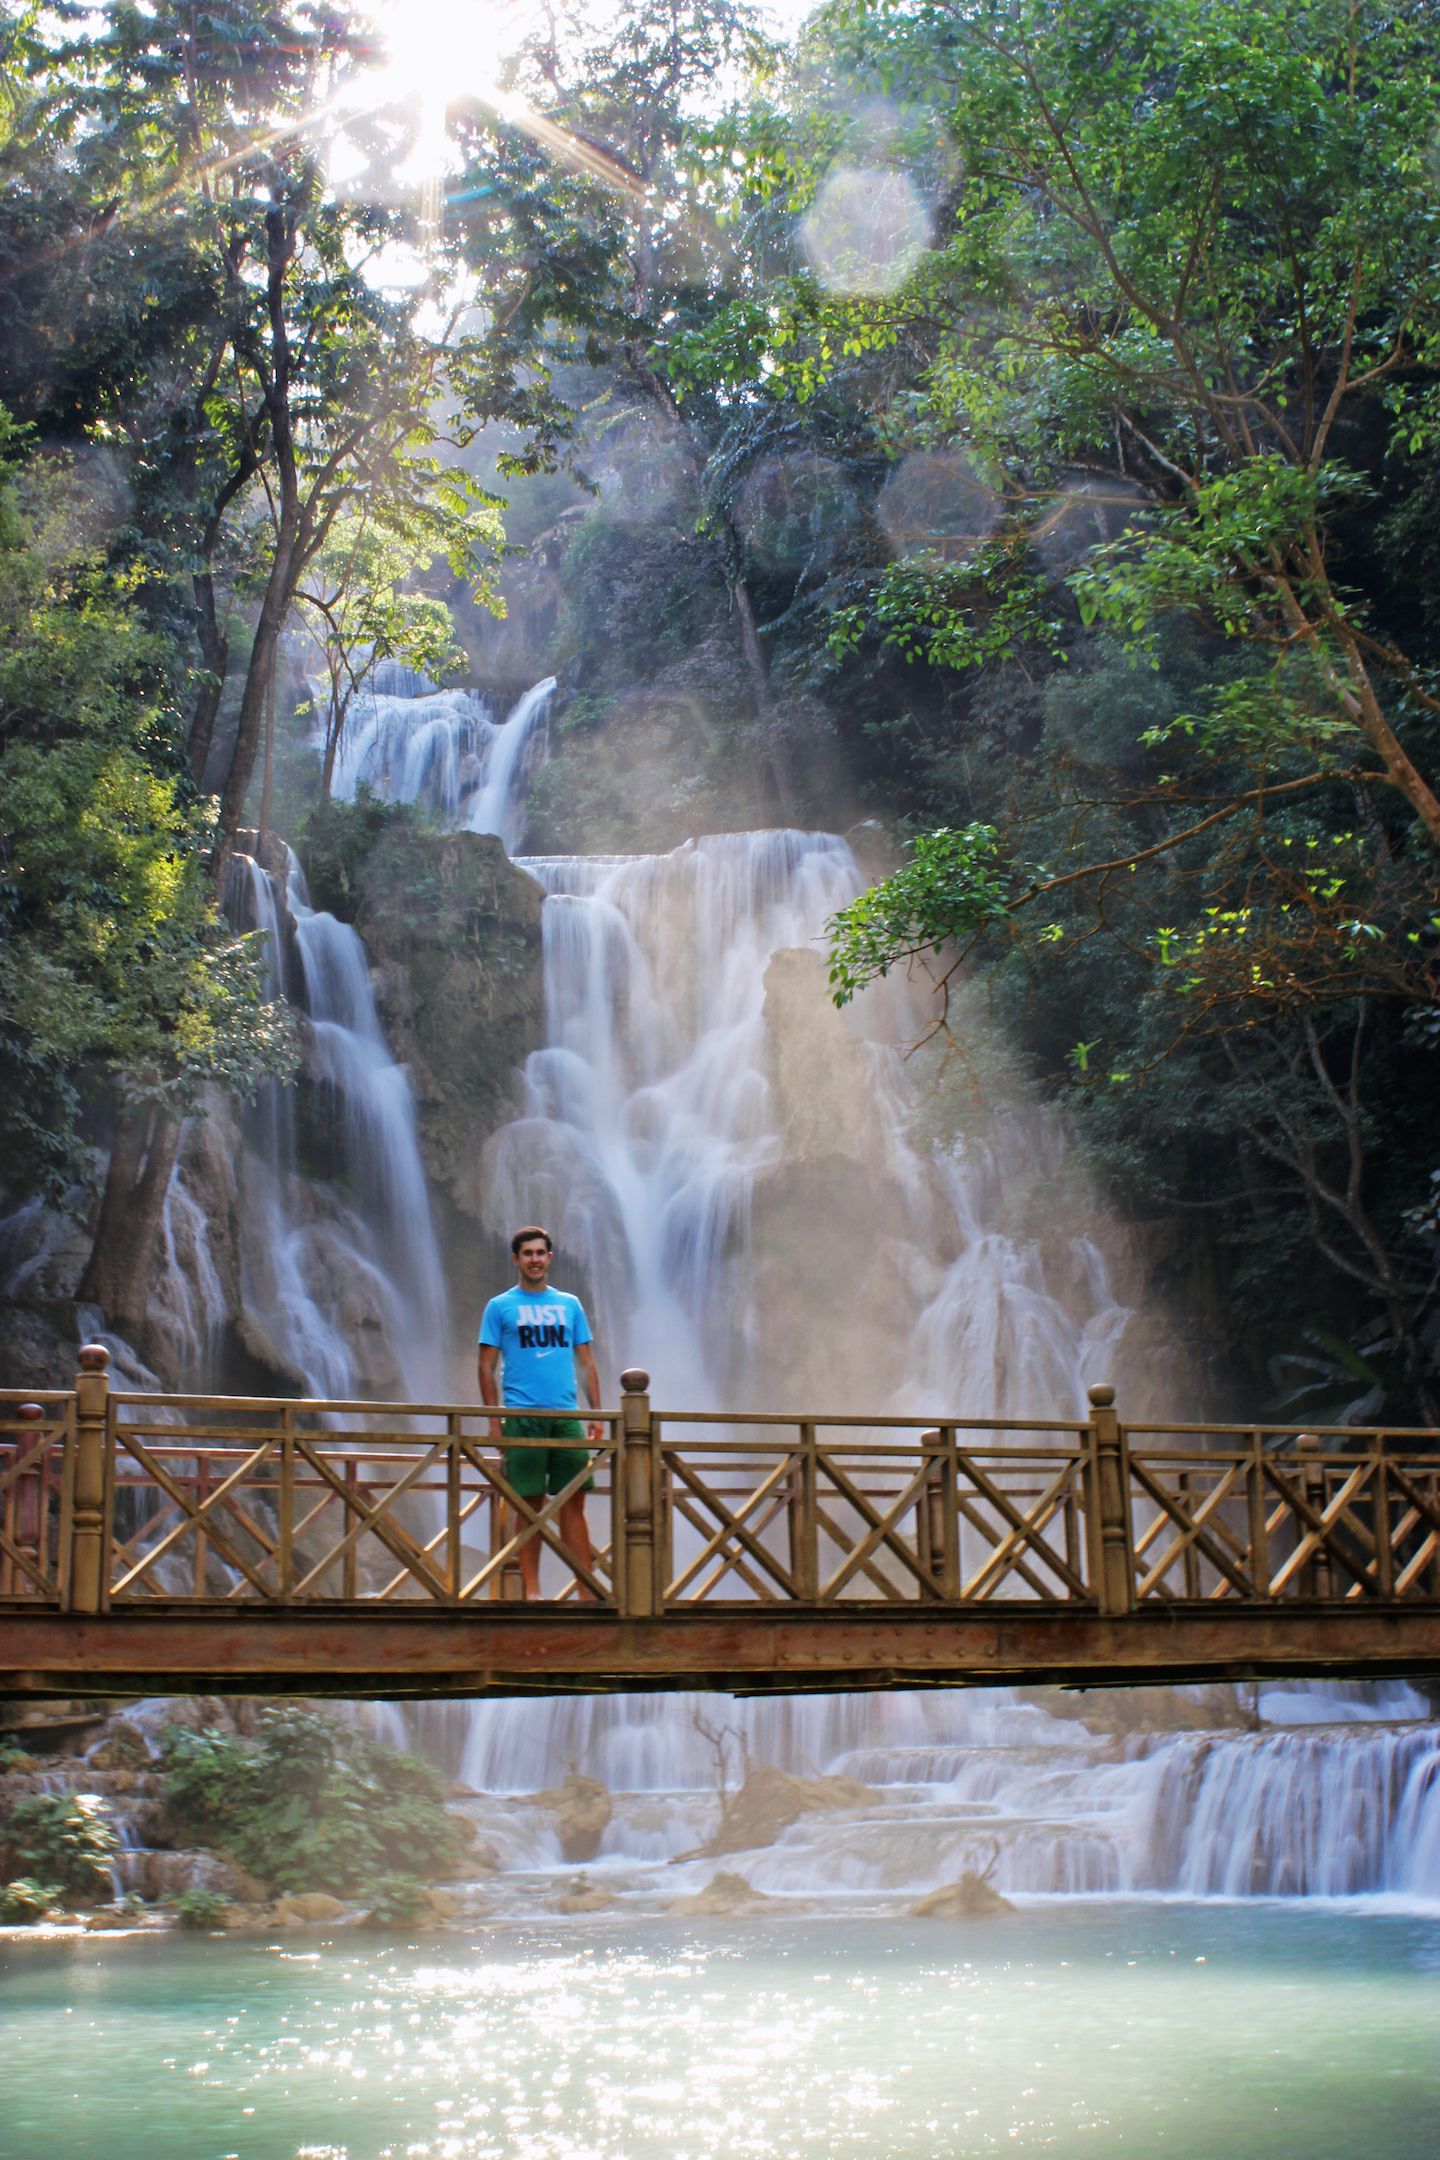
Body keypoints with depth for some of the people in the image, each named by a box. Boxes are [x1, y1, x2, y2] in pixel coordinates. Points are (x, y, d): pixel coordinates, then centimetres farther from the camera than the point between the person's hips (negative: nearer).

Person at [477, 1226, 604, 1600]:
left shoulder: (570, 1305, 14)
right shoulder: (500, 1307, 5)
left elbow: (587, 1362, 14)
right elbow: (487, 1367, 3)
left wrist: (596, 1414, 5)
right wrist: (494, 1420, -5)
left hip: (567, 1416, 3)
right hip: (523, 1417, -3)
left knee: (573, 1503, 1)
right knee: (529, 1504, -1)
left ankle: (587, 1589, 3)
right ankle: (531, 1589, 5)